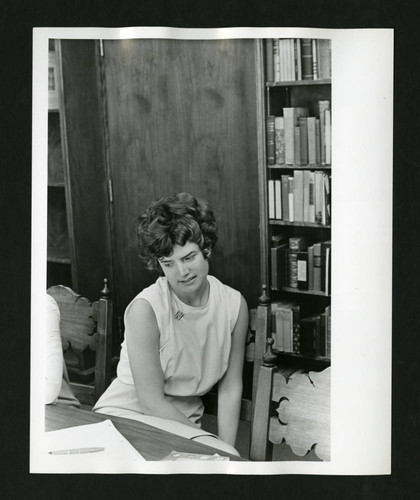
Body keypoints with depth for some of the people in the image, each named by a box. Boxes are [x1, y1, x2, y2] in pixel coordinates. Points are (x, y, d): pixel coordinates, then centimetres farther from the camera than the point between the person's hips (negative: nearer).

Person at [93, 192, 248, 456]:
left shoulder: (234, 305, -4)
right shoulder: (145, 309, -19)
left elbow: (230, 388, 3)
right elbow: (151, 402, -16)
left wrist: (226, 447, -7)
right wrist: (212, 444, -16)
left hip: (182, 421, 5)